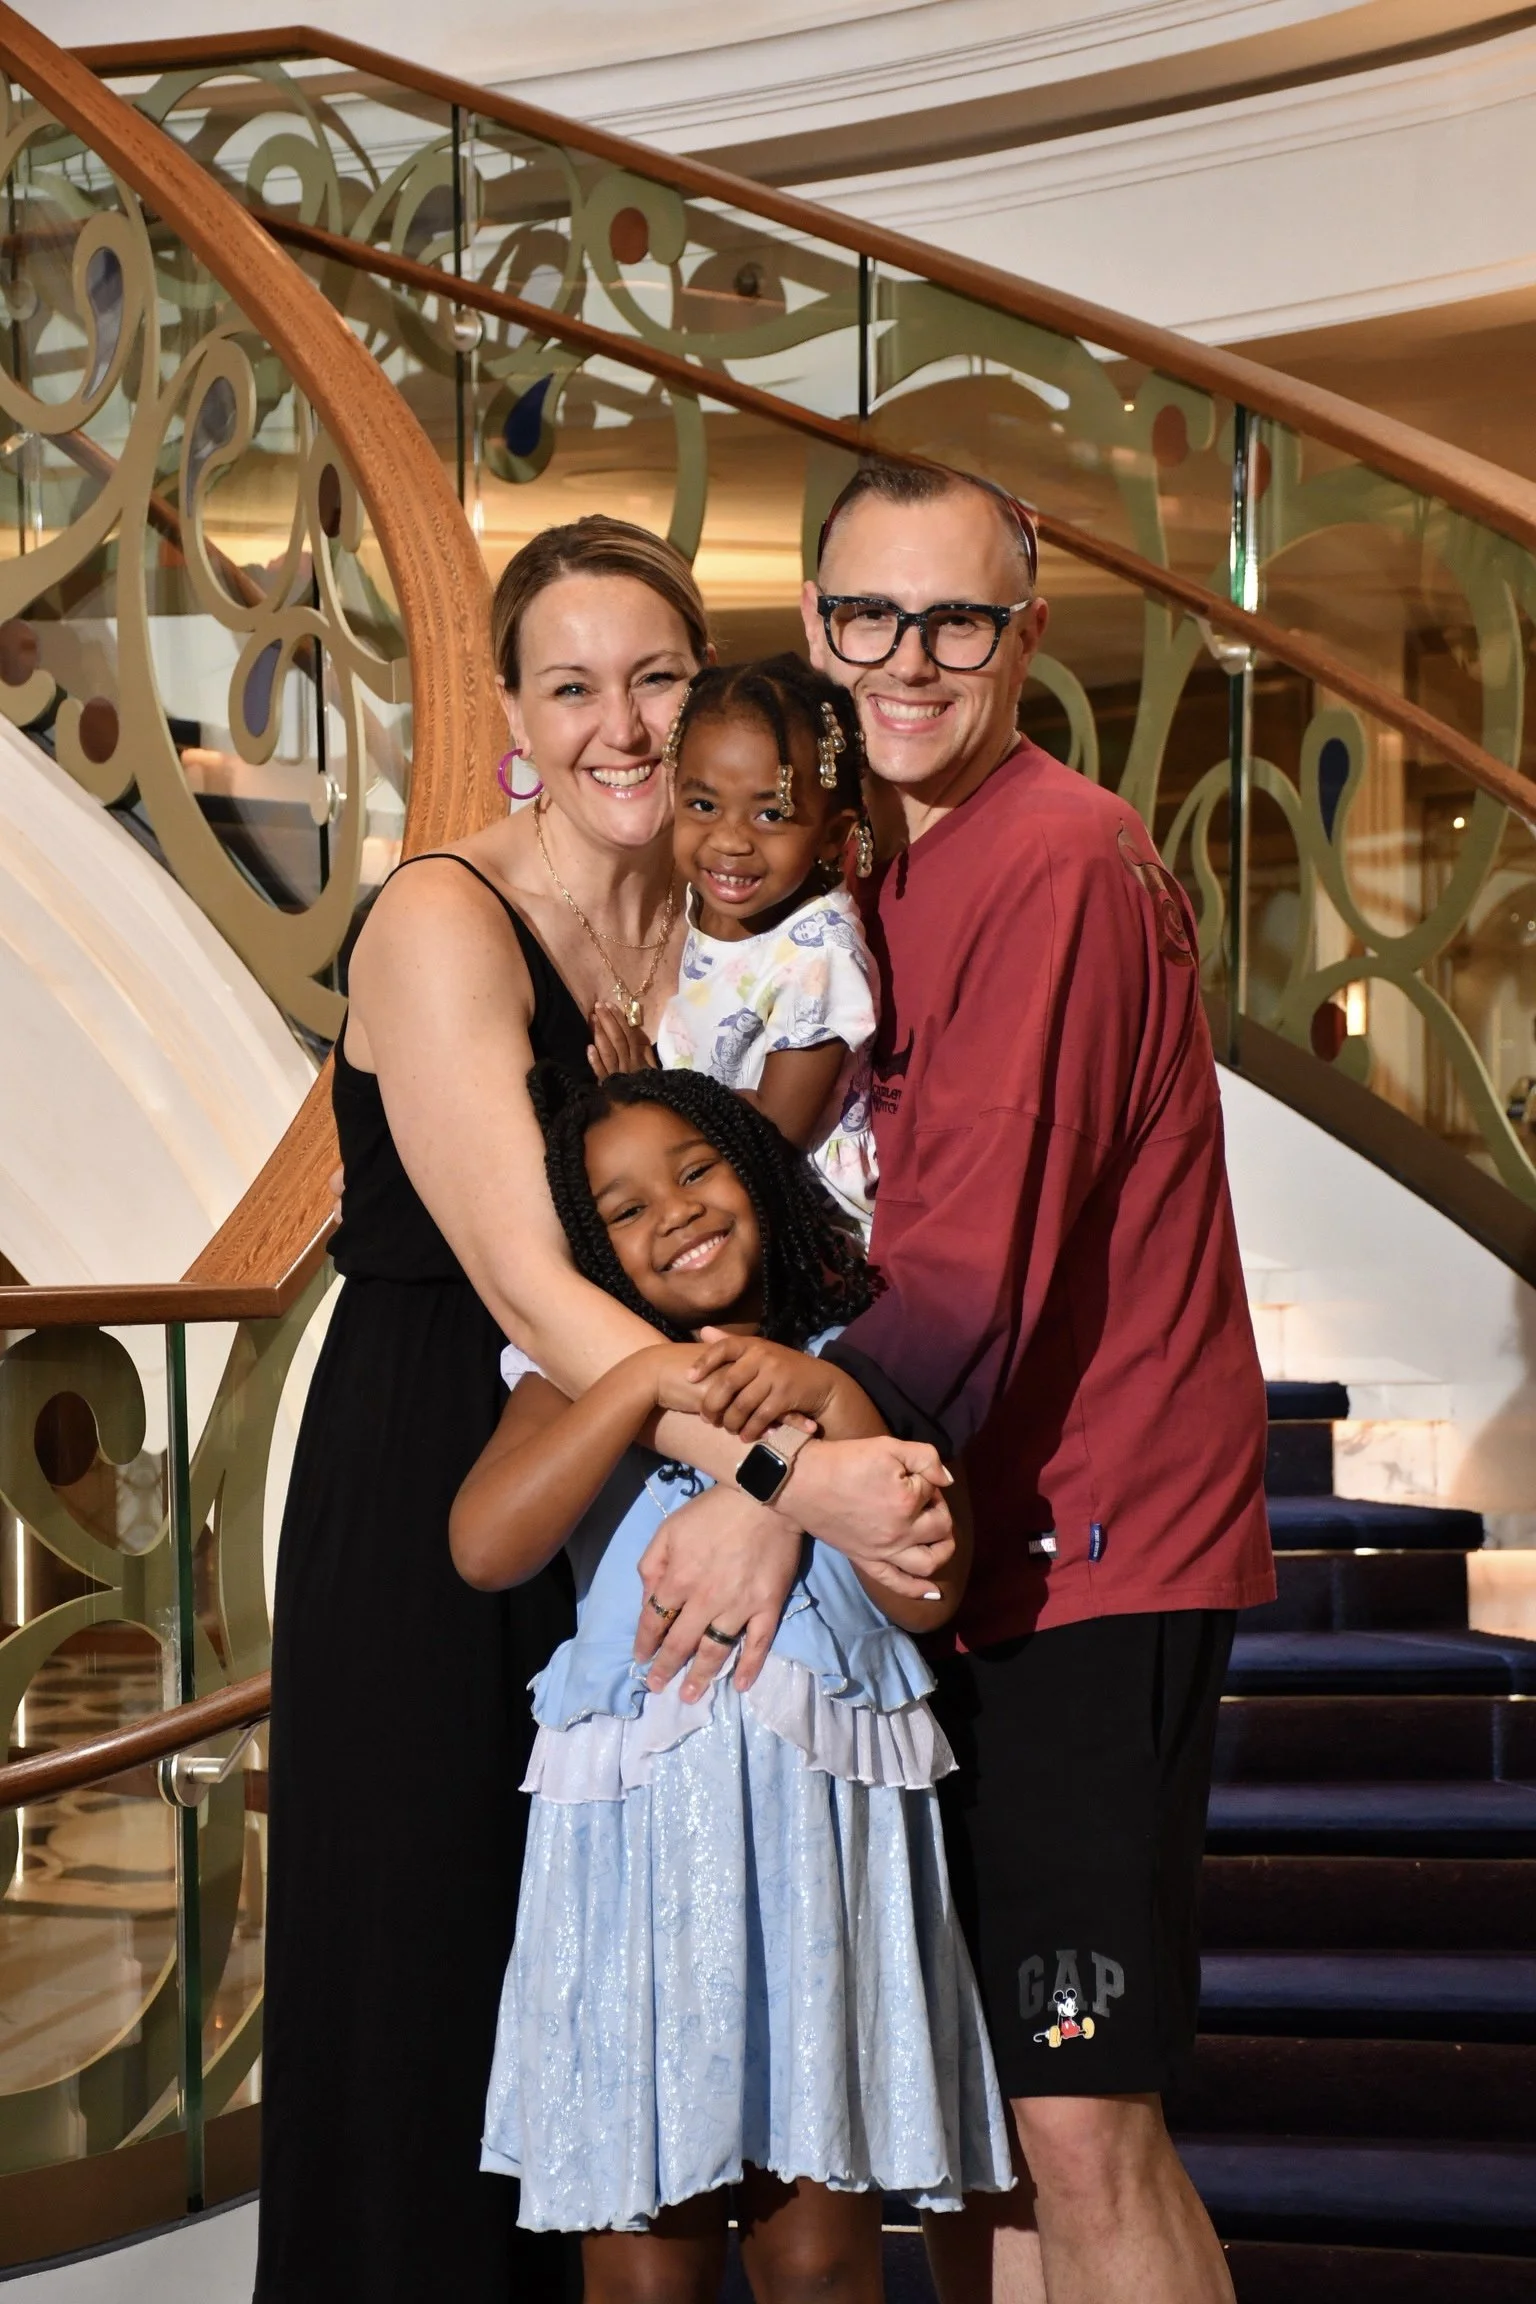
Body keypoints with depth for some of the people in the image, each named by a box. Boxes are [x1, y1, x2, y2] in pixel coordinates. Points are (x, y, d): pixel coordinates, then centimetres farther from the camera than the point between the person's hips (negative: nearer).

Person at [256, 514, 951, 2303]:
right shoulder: (445, 922, -15)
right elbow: (528, 1284, -24)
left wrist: (769, 1503, -20)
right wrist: (789, 1472, -32)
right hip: (431, 1506, -6)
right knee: (426, 1984, 4)